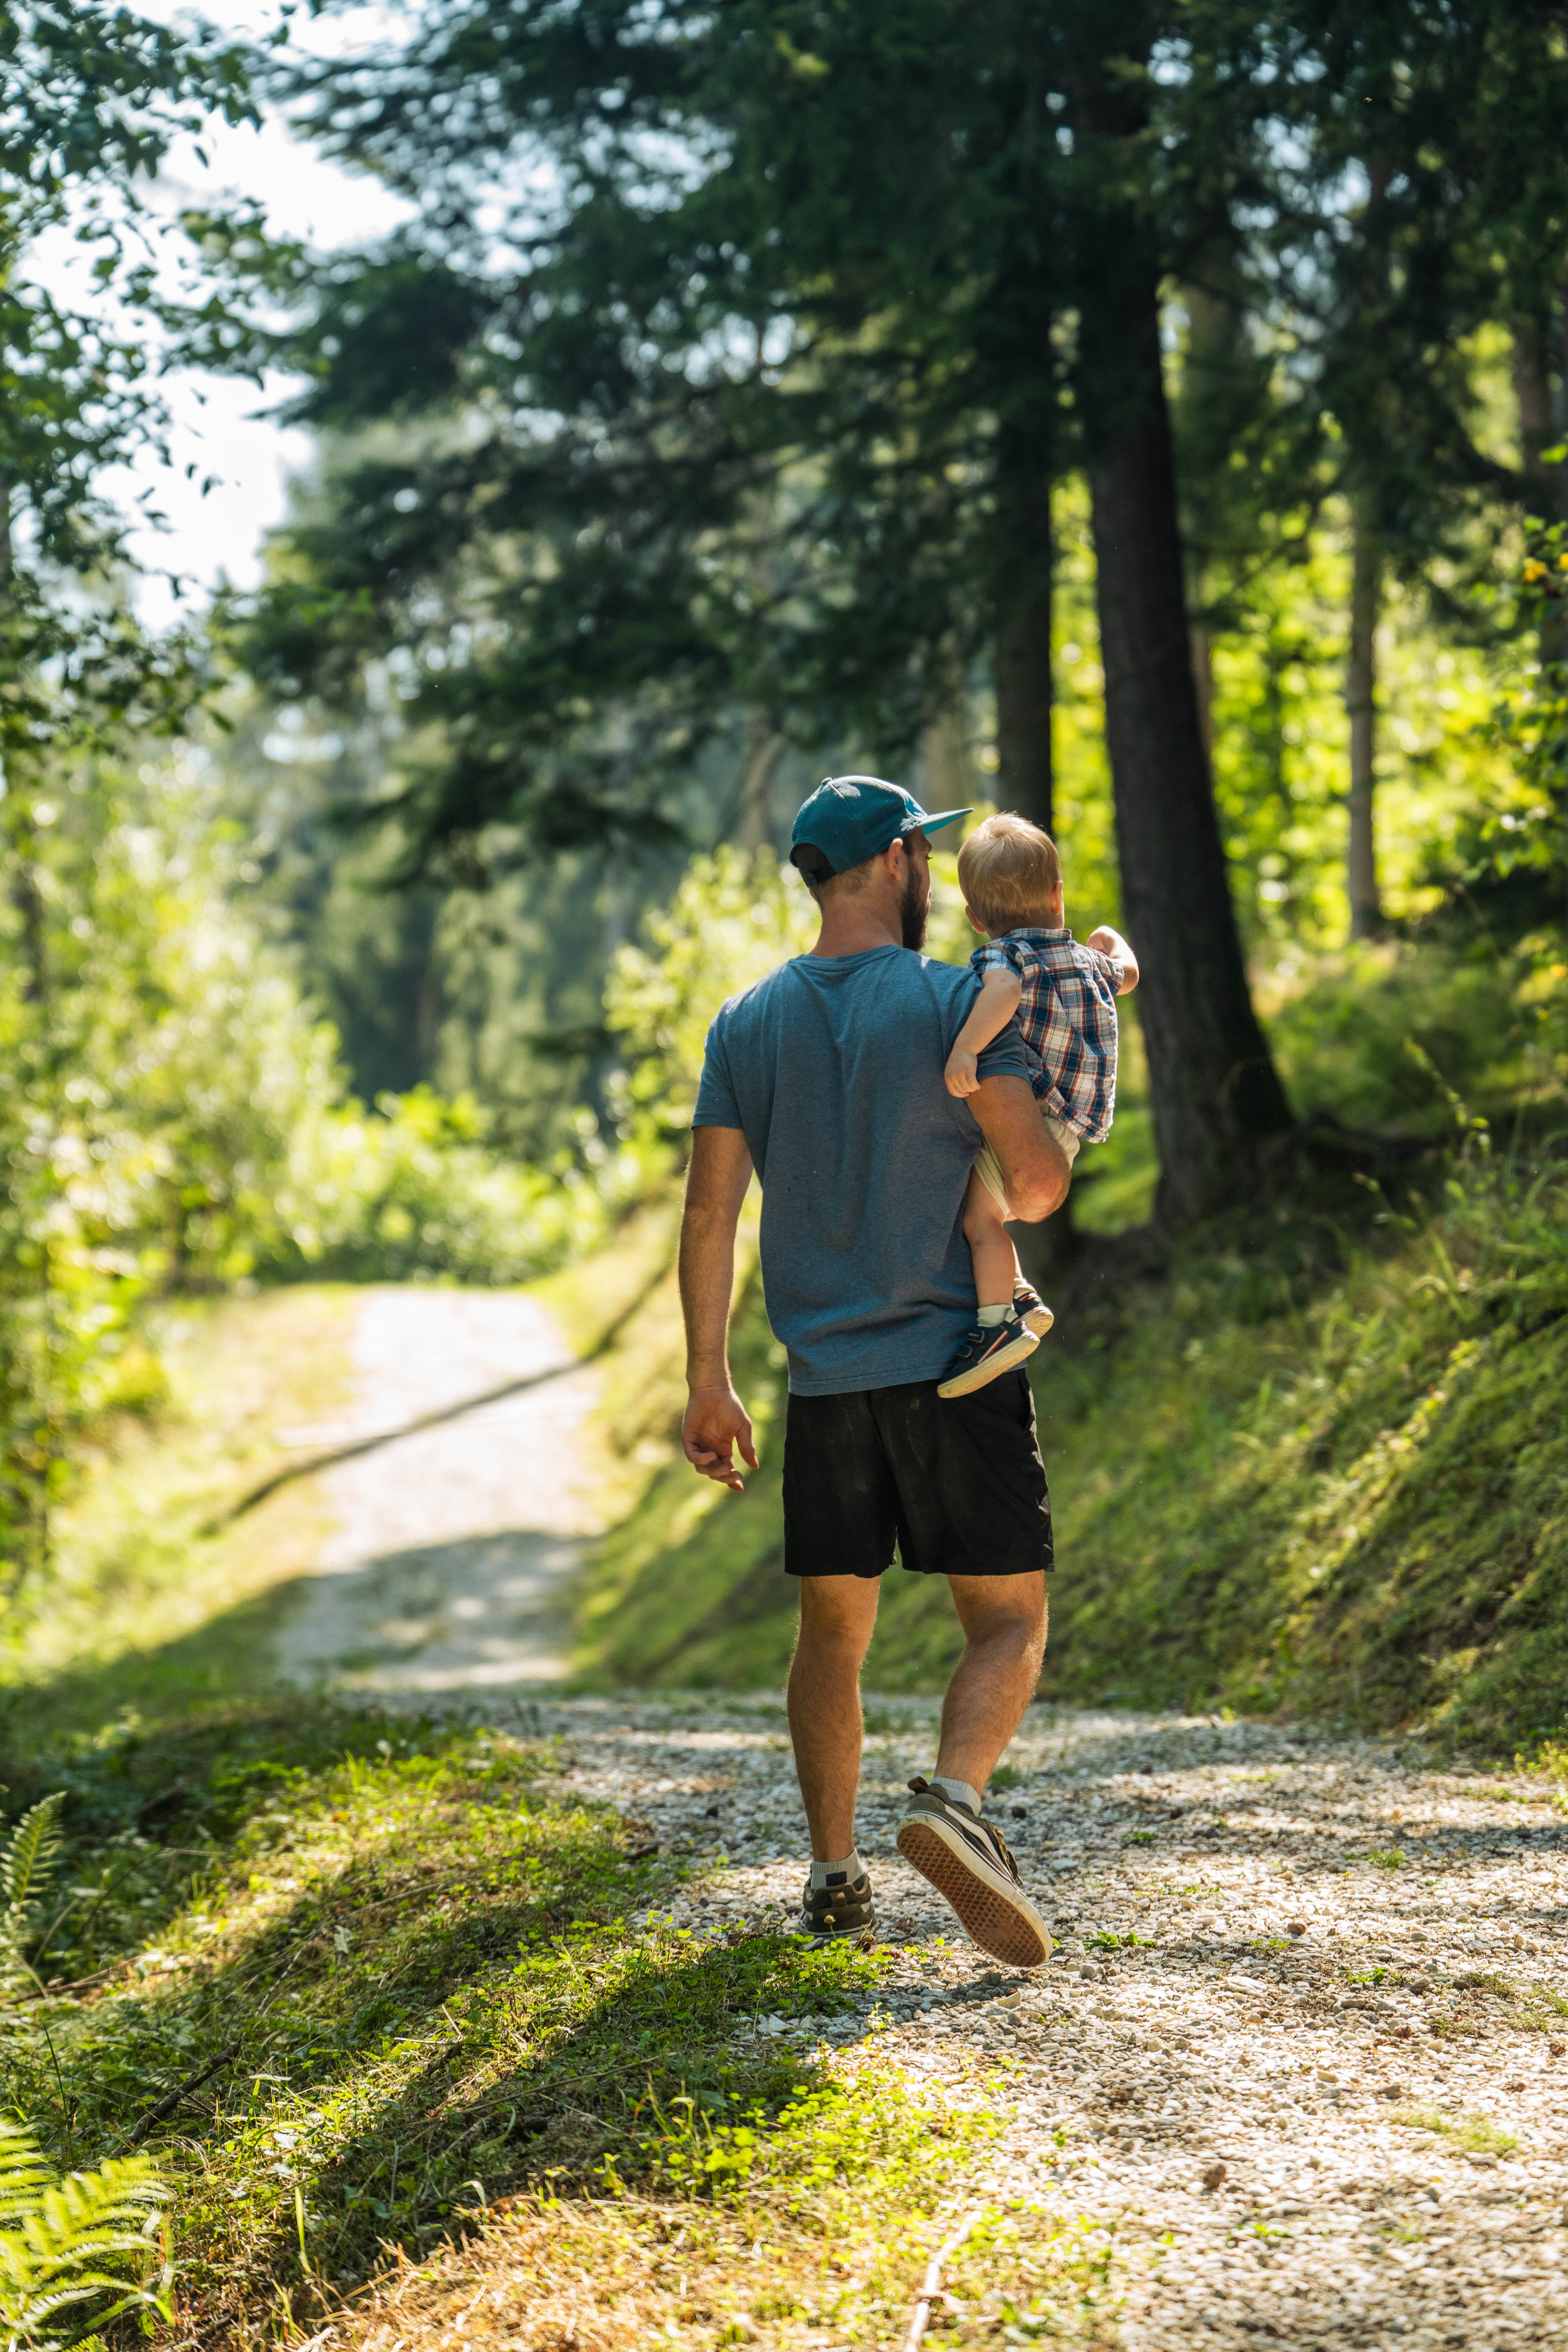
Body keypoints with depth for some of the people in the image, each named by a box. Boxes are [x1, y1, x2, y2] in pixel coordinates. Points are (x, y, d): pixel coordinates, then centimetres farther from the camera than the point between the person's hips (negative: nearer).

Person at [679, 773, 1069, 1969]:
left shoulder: (747, 1024, 7)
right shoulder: (956, 1002, -5)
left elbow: (710, 1212, 3)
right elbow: (1039, 1176, -10)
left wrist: (709, 1381, 6)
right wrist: (1004, 1203, 14)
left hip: (825, 1378, 4)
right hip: (959, 1369, -4)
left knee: (834, 1628, 15)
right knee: (1010, 1618, 2)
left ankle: (834, 1872, 15)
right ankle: (955, 1800, -23)